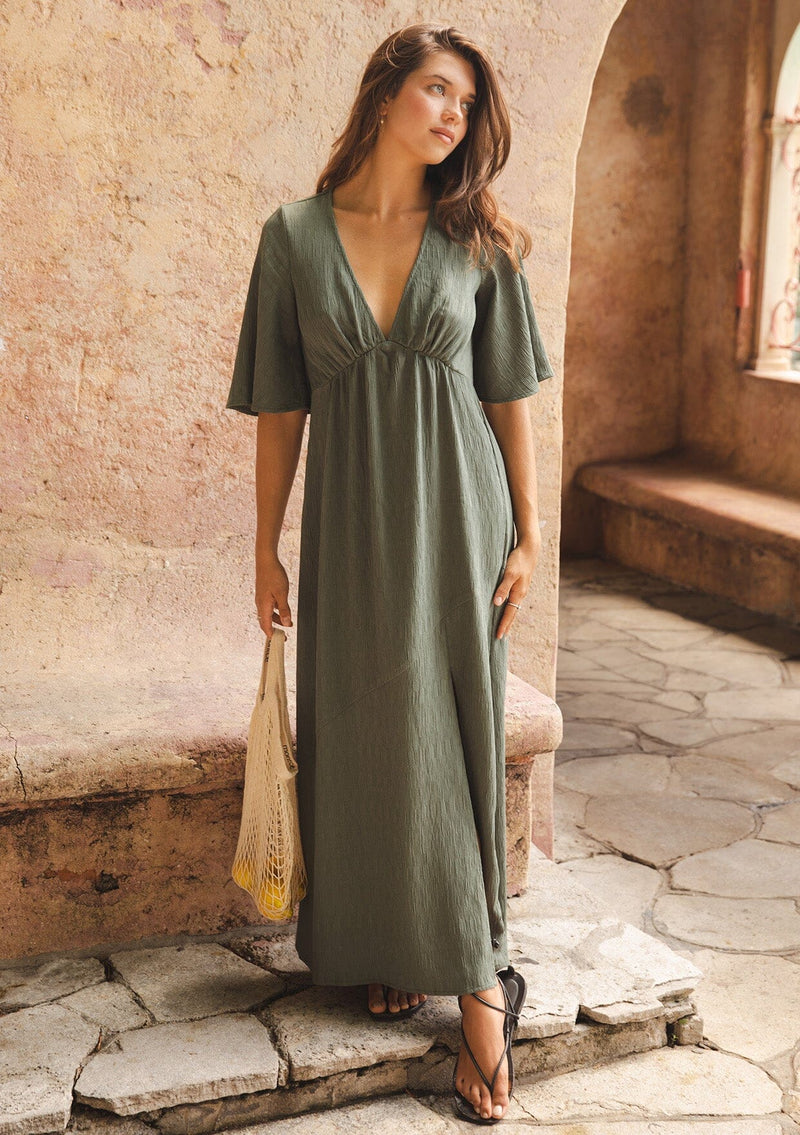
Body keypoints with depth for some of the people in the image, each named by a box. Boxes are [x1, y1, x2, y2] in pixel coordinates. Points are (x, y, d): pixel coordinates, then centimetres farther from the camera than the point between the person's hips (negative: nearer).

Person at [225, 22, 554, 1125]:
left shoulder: (478, 240, 2)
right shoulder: (296, 235, 0)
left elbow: (510, 395, 3)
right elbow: (280, 407, 2)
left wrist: (529, 533, -1)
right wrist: (268, 548, 2)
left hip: (456, 515, 0)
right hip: (349, 520, 1)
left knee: (452, 736, 2)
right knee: (360, 738, 8)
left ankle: (475, 977, 13)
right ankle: (387, 948, 27)